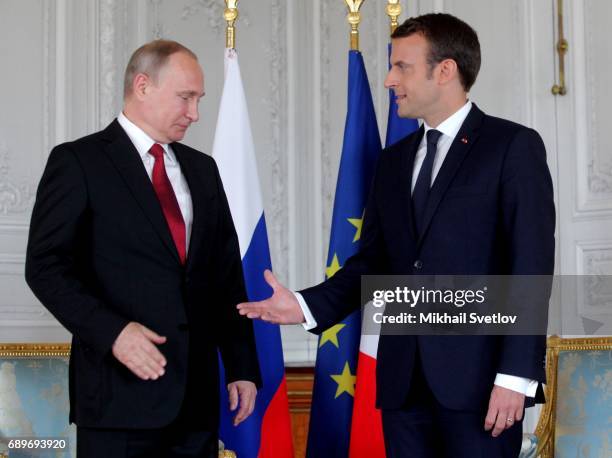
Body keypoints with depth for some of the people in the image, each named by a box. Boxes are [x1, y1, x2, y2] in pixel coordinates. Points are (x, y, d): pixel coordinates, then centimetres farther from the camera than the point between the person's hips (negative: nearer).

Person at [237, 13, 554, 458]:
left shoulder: (513, 146, -2)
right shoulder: (394, 160, 17)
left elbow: (531, 266, -8)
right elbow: (373, 260, 14)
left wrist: (516, 374, -15)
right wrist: (308, 305, -2)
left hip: (477, 373, -5)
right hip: (403, 376, 5)